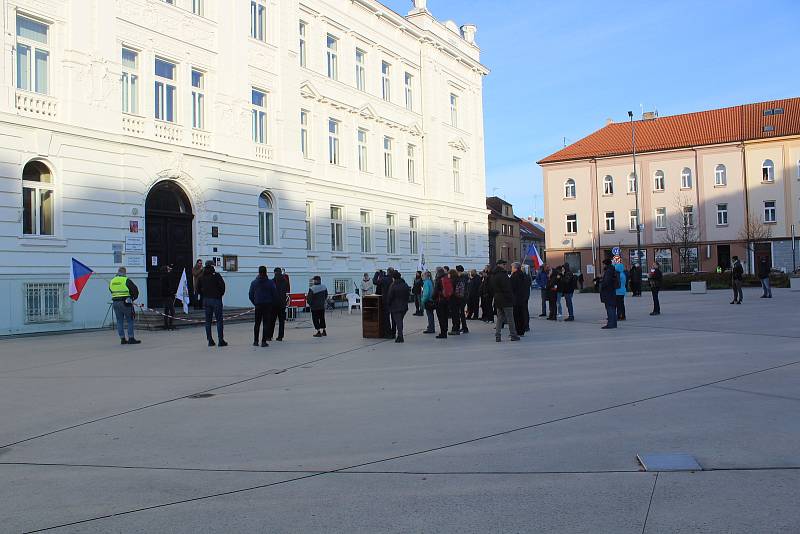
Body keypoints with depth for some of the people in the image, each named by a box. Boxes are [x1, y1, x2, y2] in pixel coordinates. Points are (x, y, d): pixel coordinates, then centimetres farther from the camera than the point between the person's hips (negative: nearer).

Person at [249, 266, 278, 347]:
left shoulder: (254, 283, 0)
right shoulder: (270, 282, -6)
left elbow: (250, 295, 2)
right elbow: (275, 295, -4)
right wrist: (272, 303, 10)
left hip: (258, 305, 2)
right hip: (268, 306, -2)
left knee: (257, 323, 13)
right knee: (266, 323, 2)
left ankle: (255, 341, 14)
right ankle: (264, 341, -2)